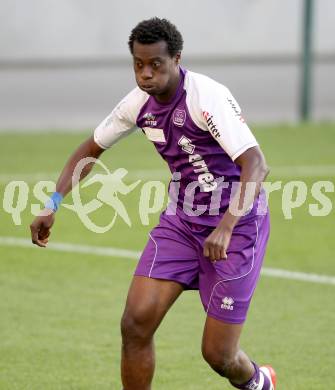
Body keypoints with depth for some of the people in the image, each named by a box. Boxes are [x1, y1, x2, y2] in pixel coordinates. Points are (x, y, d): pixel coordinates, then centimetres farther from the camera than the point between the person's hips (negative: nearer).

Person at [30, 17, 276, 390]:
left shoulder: (208, 97, -24)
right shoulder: (139, 101, -3)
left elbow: (255, 164, -32)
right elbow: (91, 149, 13)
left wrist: (226, 226, -44)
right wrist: (53, 205, 1)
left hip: (236, 226, -6)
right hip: (180, 220, 6)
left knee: (217, 355, -2)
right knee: (136, 322, -12)